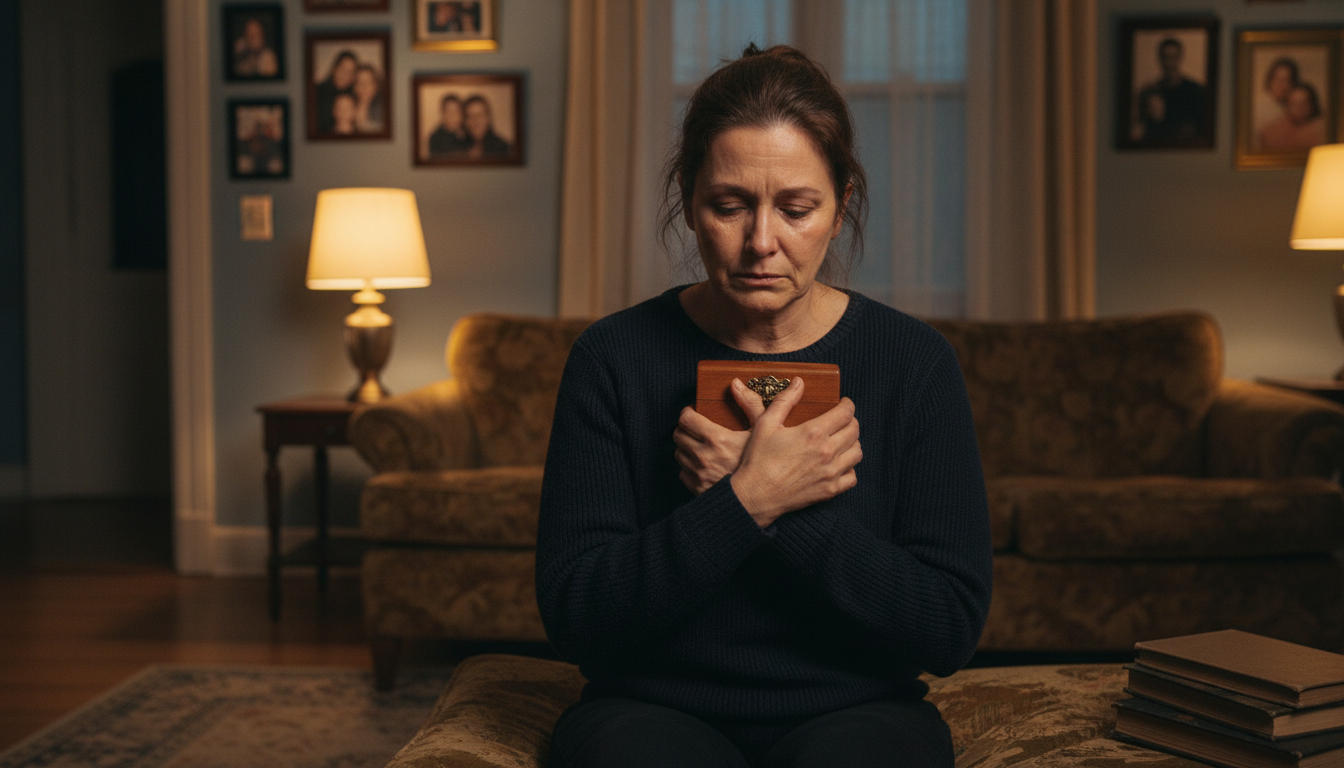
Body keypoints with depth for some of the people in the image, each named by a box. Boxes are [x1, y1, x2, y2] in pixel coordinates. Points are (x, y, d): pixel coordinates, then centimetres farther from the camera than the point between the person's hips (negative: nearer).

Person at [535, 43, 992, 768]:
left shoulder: (916, 361, 0)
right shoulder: (612, 357, -2)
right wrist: (749, 499, -19)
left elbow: (952, 627, -6)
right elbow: (571, 617, -8)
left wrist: (762, 501, -16)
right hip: (655, 709, -1)